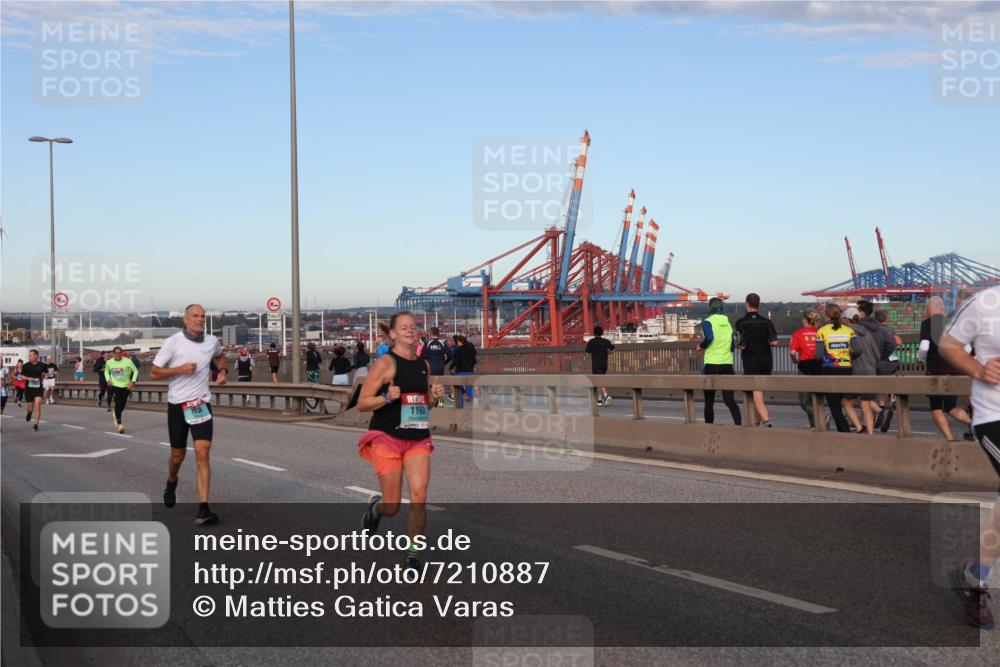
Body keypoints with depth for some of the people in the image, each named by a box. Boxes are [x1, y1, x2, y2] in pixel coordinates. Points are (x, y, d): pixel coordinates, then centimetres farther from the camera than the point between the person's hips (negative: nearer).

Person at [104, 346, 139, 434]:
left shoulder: (127, 361, -11)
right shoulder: (109, 362, -2)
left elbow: (135, 371, -4)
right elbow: (106, 371, 17)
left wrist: (132, 382, -14)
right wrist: (108, 380, -1)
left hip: (126, 386, 0)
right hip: (115, 385, 0)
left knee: (122, 405, 9)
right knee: (118, 404, -14)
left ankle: (115, 415, 42)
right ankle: (119, 424, -9)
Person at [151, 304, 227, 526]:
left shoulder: (212, 341, 3)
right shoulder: (173, 342, -7)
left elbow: (219, 356, 28)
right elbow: (154, 373, -6)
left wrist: (222, 370, 9)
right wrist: (181, 369, -18)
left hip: (201, 403, 1)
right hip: (177, 404, -1)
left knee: (202, 453, -12)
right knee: (178, 454, 12)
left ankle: (203, 509, -15)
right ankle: (171, 483, 48)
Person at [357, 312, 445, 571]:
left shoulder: (424, 365, 10)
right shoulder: (385, 363, -9)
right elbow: (362, 404, -9)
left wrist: (434, 395, 3)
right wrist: (387, 397, -25)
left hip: (418, 440, 5)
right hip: (387, 438, -5)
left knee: (419, 496, -10)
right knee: (392, 507, 0)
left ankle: (412, 555, 5)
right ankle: (375, 506, 39)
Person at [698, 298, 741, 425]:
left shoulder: (707, 322, -5)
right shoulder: (728, 324, 12)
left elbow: (709, 338, -23)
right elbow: (732, 346, 13)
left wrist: (701, 346, -5)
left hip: (712, 364, -4)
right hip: (727, 364, 4)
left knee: (709, 399, 8)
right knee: (729, 399, 0)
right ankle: (738, 423, -17)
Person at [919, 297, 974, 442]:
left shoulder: (927, 323, -4)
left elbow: (924, 347, -16)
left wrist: (921, 357, 5)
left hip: (936, 369, -4)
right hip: (956, 369, 4)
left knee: (936, 407, 10)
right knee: (951, 407, 16)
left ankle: (950, 439, -5)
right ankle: (970, 422, -14)